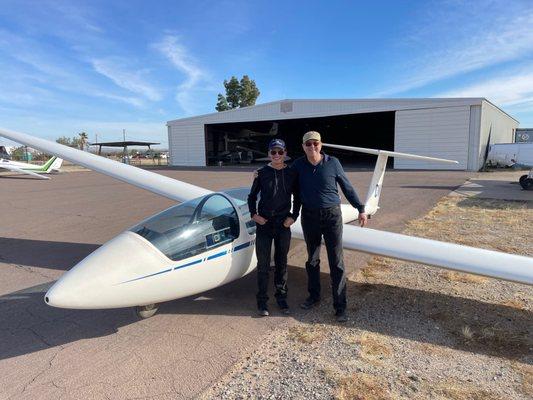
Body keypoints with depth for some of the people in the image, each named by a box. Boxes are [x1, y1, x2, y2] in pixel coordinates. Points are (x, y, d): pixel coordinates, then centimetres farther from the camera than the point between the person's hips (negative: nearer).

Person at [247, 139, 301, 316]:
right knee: (263, 264, 4)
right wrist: (253, 214, -6)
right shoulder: (262, 173, -1)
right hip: (264, 224, -1)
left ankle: (281, 297, 26)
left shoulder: (291, 174, 2)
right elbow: (252, 196, 7)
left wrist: (293, 216, 1)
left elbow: (297, 198, 10)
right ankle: (262, 300, 16)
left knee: (281, 263, 12)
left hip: (283, 224, 1)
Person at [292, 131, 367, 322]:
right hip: (309, 216, 3)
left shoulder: (332, 163, -6)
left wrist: (360, 208, 4)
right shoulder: (298, 165, -1)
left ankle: (340, 306, 8)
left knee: (336, 263, -1)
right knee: (312, 259, 15)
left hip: (332, 215, -2)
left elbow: (347, 187, 2)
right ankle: (314, 296, 33)